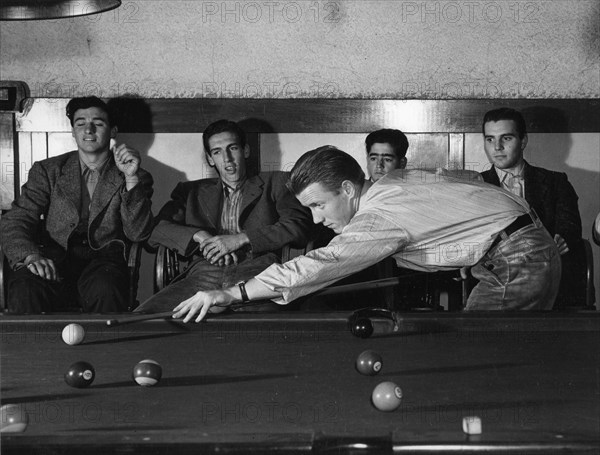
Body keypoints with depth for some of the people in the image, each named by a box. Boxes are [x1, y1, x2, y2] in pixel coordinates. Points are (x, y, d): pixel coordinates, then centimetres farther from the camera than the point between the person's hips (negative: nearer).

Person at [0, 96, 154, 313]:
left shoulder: (137, 179, 13)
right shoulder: (47, 171, 15)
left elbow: (138, 234, -1)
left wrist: (131, 178, -14)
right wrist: (30, 255, -17)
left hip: (103, 260, -1)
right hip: (54, 261, 1)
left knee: (105, 289, -37)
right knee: (24, 287, -34)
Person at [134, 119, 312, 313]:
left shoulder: (275, 183, 24)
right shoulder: (193, 191, 30)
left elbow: (300, 226, 7)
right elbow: (155, 229, 16)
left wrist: (240, 239, -2)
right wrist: (200, 236, -3)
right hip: (203, 274, 3)